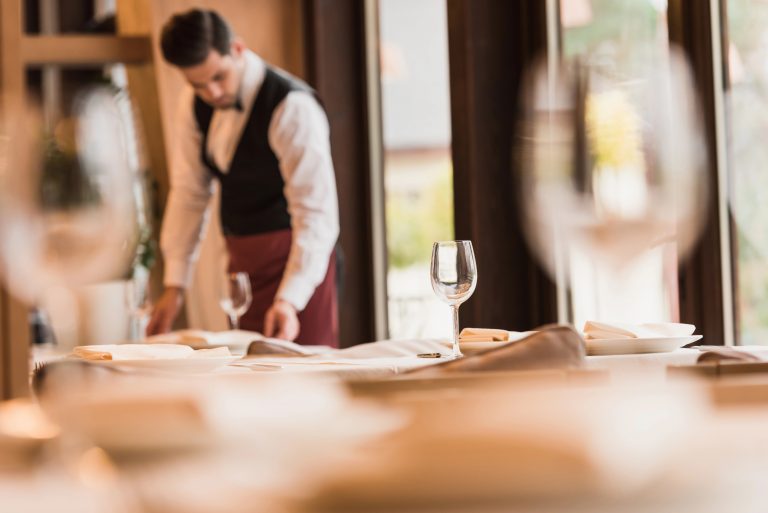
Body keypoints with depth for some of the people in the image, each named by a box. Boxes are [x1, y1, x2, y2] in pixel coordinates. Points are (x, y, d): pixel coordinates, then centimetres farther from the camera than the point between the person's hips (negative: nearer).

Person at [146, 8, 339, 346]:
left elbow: (317, 214, -24)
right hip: (242, 260, 7)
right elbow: (189, 191, 4)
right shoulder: (195, 104, 1)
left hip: (294, 256, -7)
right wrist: (175, 286, 0)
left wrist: (289, 300, -33)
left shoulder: (293, 108, -21)